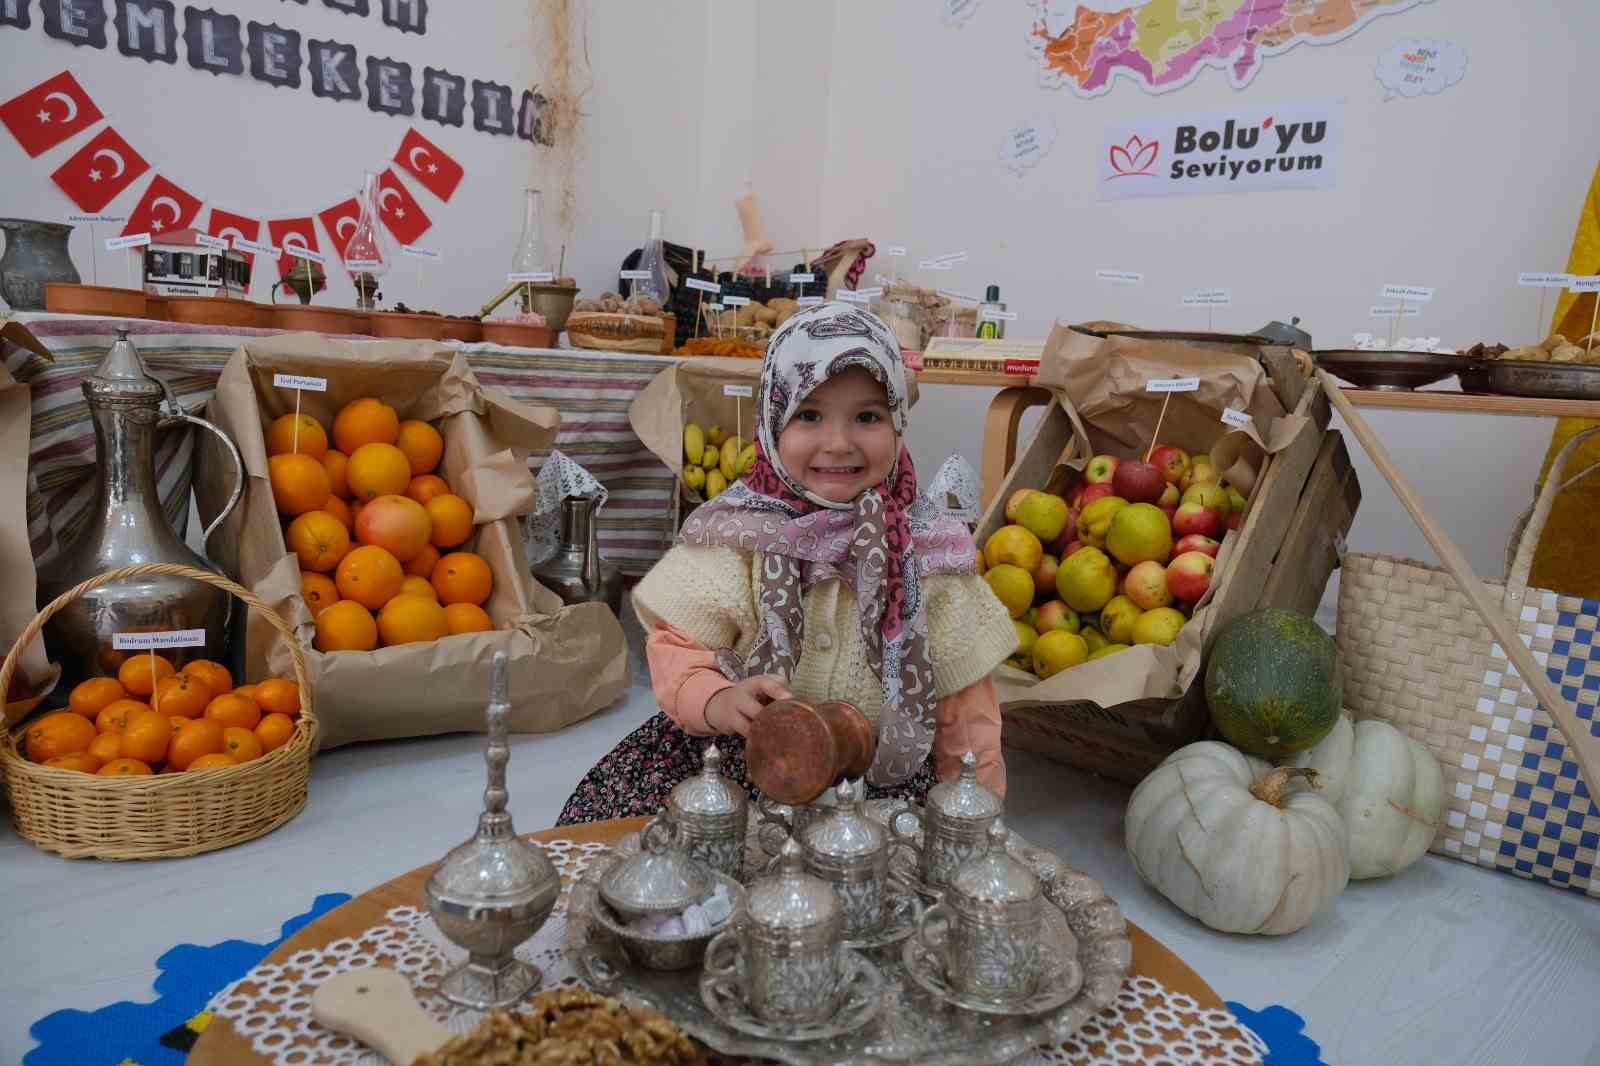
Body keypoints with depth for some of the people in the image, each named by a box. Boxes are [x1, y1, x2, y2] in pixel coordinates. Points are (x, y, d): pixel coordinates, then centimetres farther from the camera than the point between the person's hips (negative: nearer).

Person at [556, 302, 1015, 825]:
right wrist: (718, 701, -28)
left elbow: (962, 695, 3)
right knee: (600, 812, -14)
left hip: (886, 771, 0)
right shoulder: (737, 530, -8)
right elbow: (677, 646, -8)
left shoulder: (927, 547, -6)